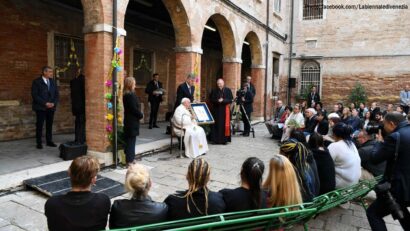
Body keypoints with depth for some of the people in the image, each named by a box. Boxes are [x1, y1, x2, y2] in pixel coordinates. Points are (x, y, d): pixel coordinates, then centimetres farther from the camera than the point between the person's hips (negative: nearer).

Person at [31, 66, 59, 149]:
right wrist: (45, 103, -16)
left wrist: (54, 103, -5)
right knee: (39, 125, -1)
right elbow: (35, 95, -10)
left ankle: (49, 141, 14)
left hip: (51, 107, 4)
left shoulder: (52, 81, 12)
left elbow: (56, 94, 11)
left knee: (49, 125, 7)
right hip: (40, 107, -4)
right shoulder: (36, 82, -3)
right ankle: (39, 143, 5)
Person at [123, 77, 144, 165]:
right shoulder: (131, 95, -19)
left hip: (129, 121, 9)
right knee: (131, 141, -1)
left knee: (129, 141, 15)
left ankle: (129, 159, 25)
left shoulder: (126, 95, 10)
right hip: (132, 121, -9)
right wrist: (141, 115, -5)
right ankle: (130, 161, 6)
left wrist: (139, 114, 6)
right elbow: (134, 108, -20)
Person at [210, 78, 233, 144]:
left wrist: (223, 100, -17)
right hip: (216, 110, 1)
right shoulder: (214, 91, 5)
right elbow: (212, 100, 1)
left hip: (225, 110, -1)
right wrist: (218, 101, -16)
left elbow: (230, 100, -4)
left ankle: (224, 139, 6)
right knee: (217, 125, 0)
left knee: (225, 124, -1)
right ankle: (216, 139, 6)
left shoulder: (228, 90, 1)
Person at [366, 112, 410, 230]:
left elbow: (374, 158, -15)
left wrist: (380, 142, 0)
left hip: (399, 187, -9)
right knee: (400, 210, 34)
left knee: (373, 213, 3)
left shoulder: (395, 137, -21)